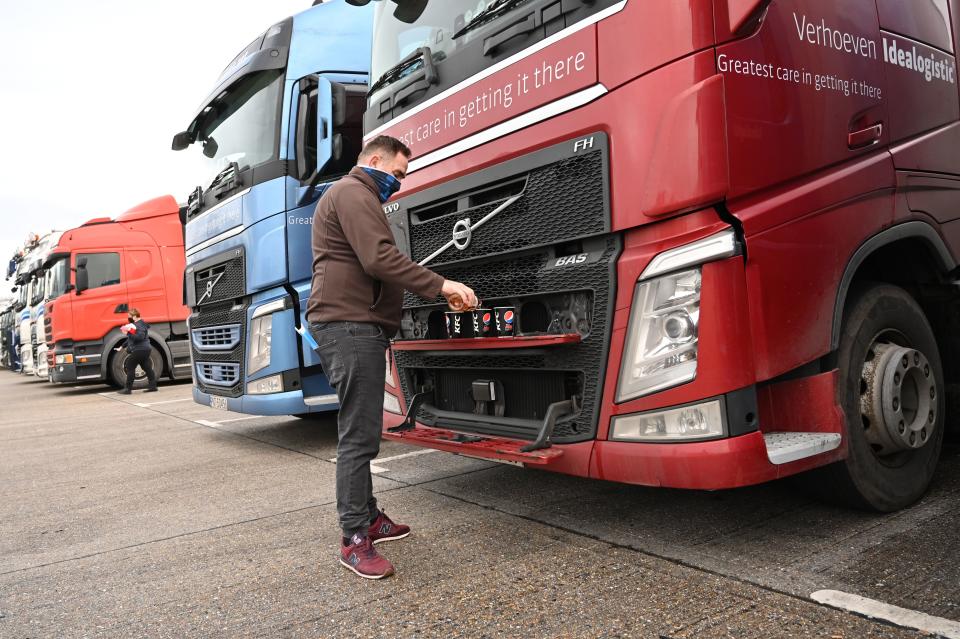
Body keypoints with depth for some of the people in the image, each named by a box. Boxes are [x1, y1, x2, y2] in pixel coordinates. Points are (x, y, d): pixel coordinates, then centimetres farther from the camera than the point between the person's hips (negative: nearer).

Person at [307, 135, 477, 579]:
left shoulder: (358, 197, 28)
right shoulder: (353, 193, -6)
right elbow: (380, 259, -20)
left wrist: (431, 290, 15)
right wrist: (439, 285, -18)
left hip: (357, 326, 11)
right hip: (349, 325, -11)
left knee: (361, 430, 14)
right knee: (359, 434, -10)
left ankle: (368, 517, 23)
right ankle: (354, 539, -5)